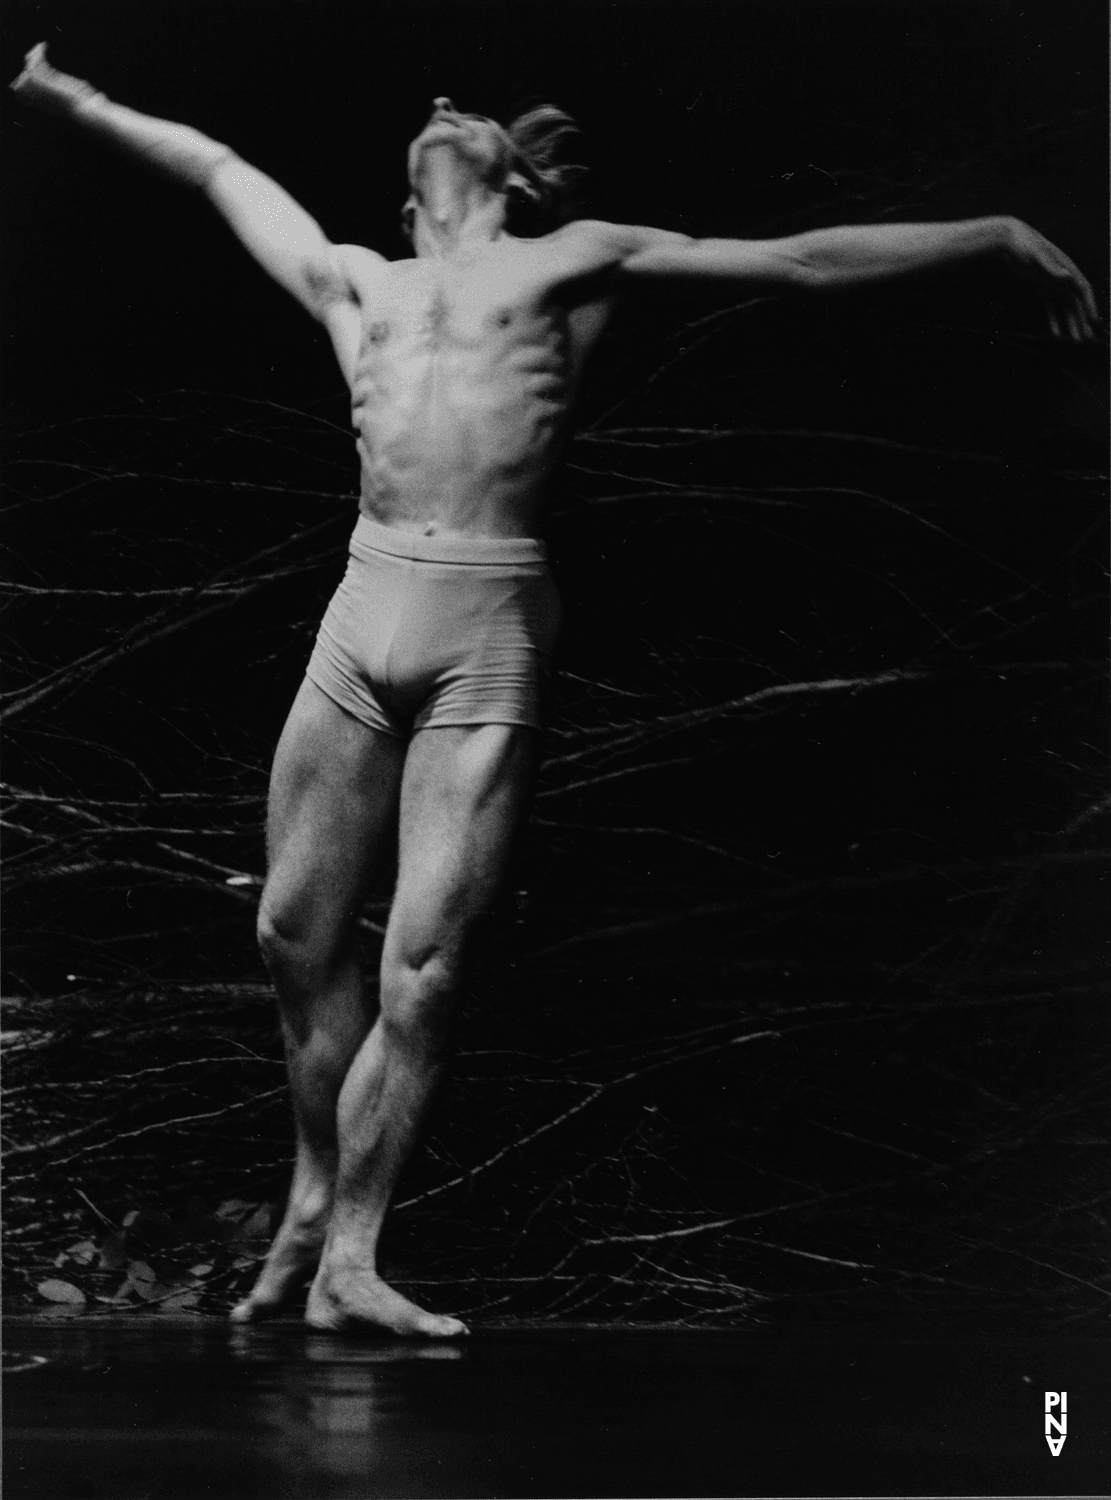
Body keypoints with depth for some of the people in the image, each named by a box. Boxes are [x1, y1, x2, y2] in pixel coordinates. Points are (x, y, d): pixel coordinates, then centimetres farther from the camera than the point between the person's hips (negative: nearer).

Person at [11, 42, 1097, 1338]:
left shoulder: (580, 262, 15)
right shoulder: (356, 284, 24)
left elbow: (804, 261, 16)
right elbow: (223, 171, 38)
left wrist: (996, 238, 17)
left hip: (488, 637, -3)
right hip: (361, 614, 4)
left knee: (422, 967, -8)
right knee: (297, 934, 4)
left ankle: (350, 1258, 1)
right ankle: (313, 1206, 24)